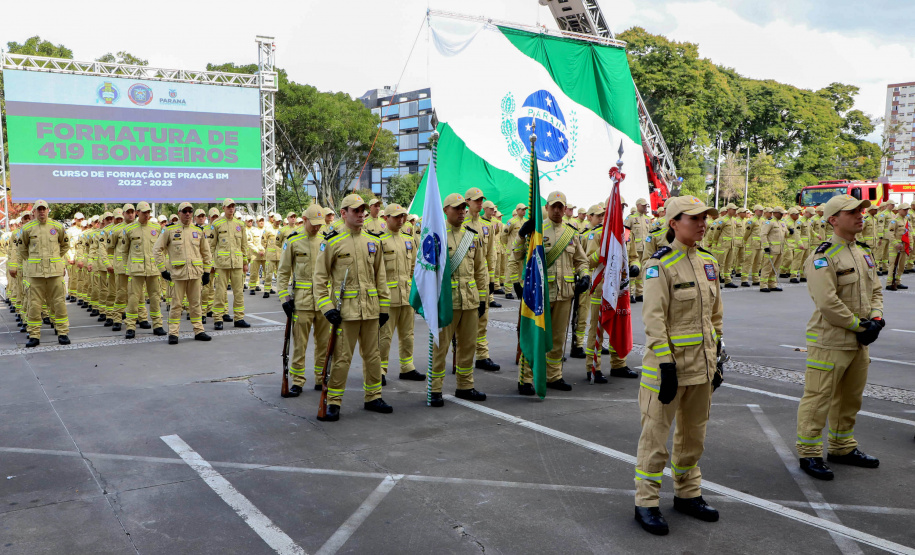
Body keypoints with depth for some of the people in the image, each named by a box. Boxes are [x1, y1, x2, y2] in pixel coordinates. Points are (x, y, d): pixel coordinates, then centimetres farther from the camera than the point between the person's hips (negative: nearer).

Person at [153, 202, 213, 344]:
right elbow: (157, 249, 3)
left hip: (196, 273, 3)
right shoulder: (170, 230, 1)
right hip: (177, 273, -3)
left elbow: (206, 252, 16)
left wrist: (207, 272, 11)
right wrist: (163, 269, -3)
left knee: (195, 303, 8)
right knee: (176, 303, 0)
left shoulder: (199, 231, 10)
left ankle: (198, 331, 15)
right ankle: (173, 333, 6)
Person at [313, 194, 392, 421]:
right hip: (345, 309, -5)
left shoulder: (373, 241, 10)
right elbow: (320, 277, -3)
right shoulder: (332, 241, -4)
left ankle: (373, 398, 25)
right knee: (341, 357, -2)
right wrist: (327, 307, -12)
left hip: (370, 309, 5)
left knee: (373, 355, 12)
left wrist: (383, 306, 11)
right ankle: (333, 403, 9)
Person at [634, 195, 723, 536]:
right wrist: (666, 365, -21)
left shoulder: (708, 262, 8)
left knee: (693, 433, 19)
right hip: (669, 362, -7)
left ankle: (687, 494, 35)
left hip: (702, 364, 7)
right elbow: (654, 319, -17)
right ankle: (646, 503, 14)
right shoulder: (660, 264, -13)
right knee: (656, 434, 1)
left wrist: (716, 358, 13)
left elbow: (715, 314, 15)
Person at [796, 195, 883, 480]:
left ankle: (842, 447, 35)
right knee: (818, 398, -1)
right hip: (830, 341, -9)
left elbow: (875, 290, 16)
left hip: (860, 340, 9)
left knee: (850, 398, 19)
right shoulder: (823, 256, -17)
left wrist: (876, 319, -1)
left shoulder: (865, 252, 12)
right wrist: (860, 325, -16)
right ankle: (809, 453, 10)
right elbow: (827, 303, -23)